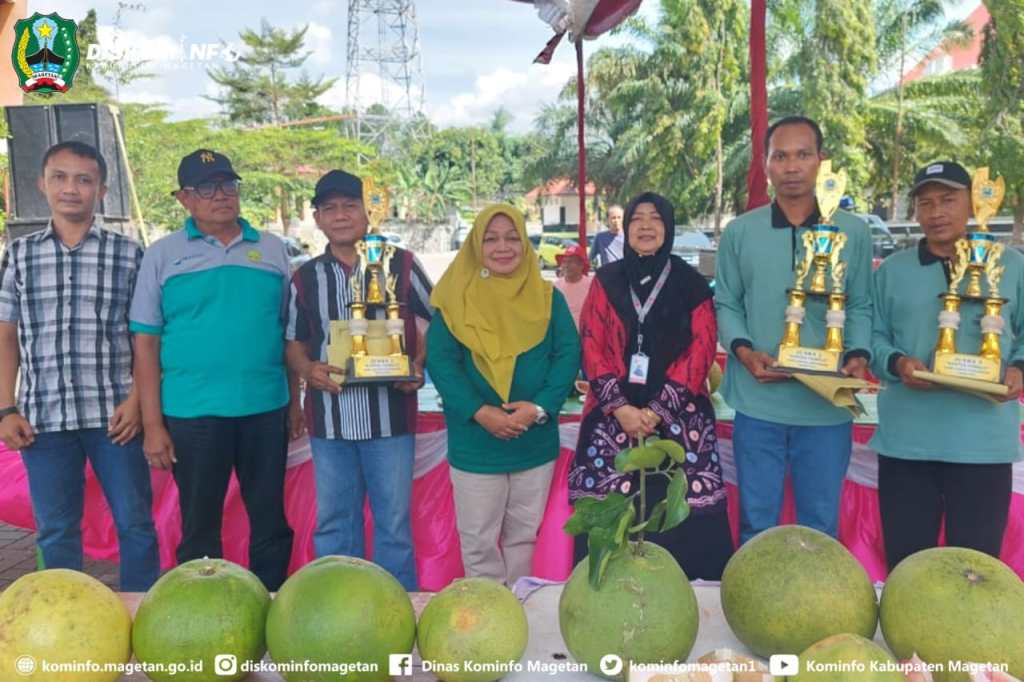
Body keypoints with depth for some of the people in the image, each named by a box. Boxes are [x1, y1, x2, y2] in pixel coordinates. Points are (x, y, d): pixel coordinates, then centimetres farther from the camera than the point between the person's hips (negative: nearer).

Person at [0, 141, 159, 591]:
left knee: (135, 523, 6)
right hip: (44, 415, 2)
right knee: (55, 532, 11)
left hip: (113, 413, -2)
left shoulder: (129, 254, 2)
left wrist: (136, 399, -8)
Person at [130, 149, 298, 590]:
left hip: (266, 409, 2)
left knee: (271, 520, 12)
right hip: (192, 413, -2)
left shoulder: (272, 250, 7)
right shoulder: (162, 255, 1)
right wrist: (153, 424, -5)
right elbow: (146, 344, -1)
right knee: (199, 526, 10)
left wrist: (297, 399, 7)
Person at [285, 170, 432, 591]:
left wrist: (418, 366, -9)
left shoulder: (401, 265, 0)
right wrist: (308, 369, -7)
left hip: (390, 415, -2)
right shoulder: (305, 278, 8)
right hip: (328, 418, 3)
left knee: (394, 524, 7)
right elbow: (294, 343, 15)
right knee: (333, 525, 13)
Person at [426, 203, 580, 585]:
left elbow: (568, 353, -3)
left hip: (535, 441, 2)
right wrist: (479, 412, -22)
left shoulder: (548, 297, 2)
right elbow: (439, 360, -10)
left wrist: (541, 407, -18)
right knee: (478, 542, 8)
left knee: (524, 534, 18)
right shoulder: (457, 299, -4)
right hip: (475, 443, -2)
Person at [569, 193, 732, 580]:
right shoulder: (606, 281, 10)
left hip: (678, 417, -1)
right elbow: (591, 348, 4)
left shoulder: (692, 284, 7)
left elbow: (701, 350, -1)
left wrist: (659, 409, -10)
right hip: (613, 416, 1)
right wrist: (619, 406, -9)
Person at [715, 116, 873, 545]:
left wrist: (858, 356, -10)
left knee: (821, 525, 14)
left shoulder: (853, 232, 5)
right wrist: (743, 351, -12)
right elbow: (726, 305, 5)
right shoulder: (739, 232, 2)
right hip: (758, 403, 0)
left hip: (828, 405, 1)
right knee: (756, 522, 12)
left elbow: (860, 306, 8)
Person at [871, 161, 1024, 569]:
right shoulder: (892, 270, 9)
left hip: (984, 441, 0)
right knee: (905, 562, 10)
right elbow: (873, 337, 8)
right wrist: (897, 363, -12)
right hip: (906, 439, 1)